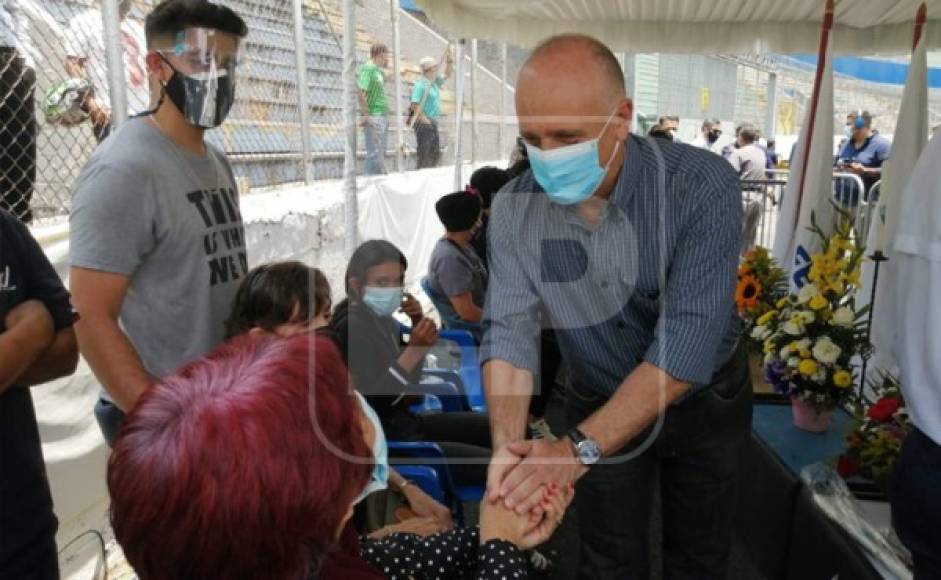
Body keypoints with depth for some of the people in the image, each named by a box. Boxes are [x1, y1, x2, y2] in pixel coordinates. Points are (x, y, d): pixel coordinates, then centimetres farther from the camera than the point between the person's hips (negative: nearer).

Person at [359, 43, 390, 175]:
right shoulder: (368, 68, -9)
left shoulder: (378, 70, 18)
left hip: (382, 117, 10)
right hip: (374, 117, -10)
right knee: (375, 153, -11)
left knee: (381, 153, 14)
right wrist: (366, 115, -20)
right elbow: (360, 92, -19)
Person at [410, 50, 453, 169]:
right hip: (424, 124, -9)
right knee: (424, 155, -6)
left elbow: (447, 75, 25)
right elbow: (415, 105, -21)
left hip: (433, 123, 9)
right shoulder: (421, 84, -13)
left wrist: (449, 60, 11)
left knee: (435, 154, 13)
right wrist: (424, 119, -20)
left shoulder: (434, 82, 13)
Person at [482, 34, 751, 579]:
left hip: (705, 401, -1)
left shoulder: (704, 186, -29)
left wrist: (578, 447, -38)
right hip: (601, 405, 2)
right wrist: (507, 446, -36)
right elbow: (509, 329, -20)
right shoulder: (513, 209, -18)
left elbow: (687, 340, -34)